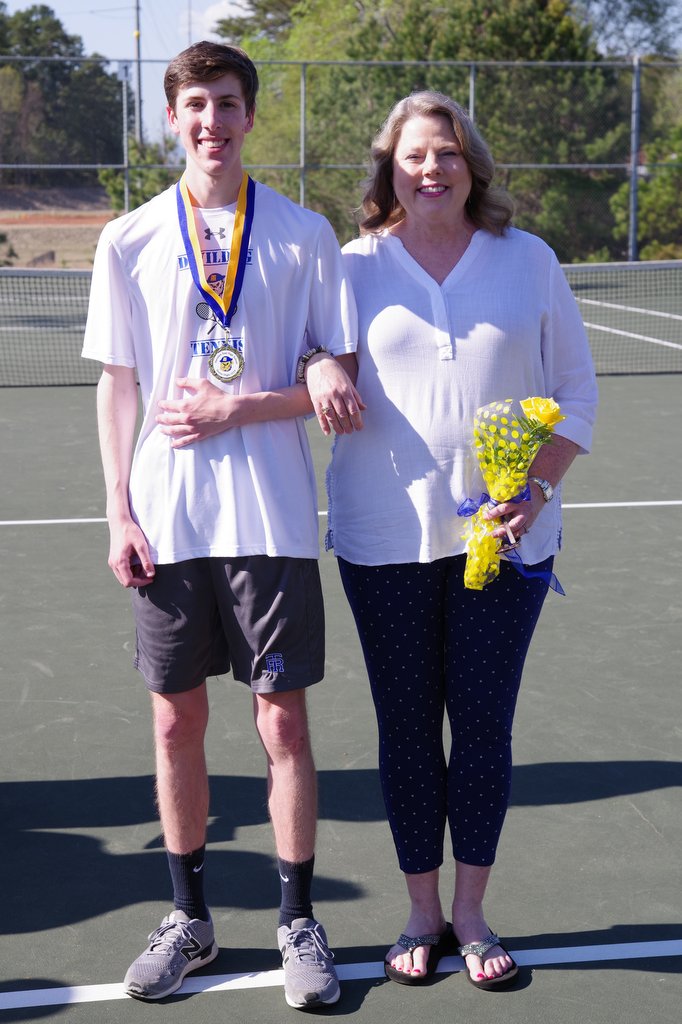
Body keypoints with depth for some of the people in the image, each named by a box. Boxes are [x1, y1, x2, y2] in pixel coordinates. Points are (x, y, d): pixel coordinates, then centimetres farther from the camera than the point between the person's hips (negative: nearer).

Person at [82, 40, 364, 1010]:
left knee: (283, 721, 2)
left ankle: (298, 922, 18)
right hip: (166, 521, 2)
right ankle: (190, 918, 25)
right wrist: (119, 513, 0)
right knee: (177, 721, 9)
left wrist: (239, 406, -14)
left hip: (270, 518, -1)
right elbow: (117, 385, 7)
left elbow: (331, 379, 2)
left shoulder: (305, 235, 1)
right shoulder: (130, 240, 5)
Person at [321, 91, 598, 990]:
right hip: (386, 536, 0)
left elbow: (576, 390, 6)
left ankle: (472, 916, 22)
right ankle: (423, 914, 23)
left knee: (484, 722, 5)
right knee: (406, 723, 7)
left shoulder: (528, 260, 5)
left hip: (503, 535, 0)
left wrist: (537, 486, -6)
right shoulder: (354, 266, 3)